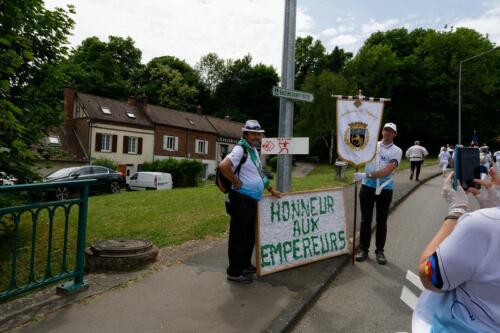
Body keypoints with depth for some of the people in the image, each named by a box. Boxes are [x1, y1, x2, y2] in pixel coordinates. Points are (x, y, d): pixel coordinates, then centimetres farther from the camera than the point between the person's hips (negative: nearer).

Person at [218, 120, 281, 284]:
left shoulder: (254, 151, 16)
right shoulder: (240, 149, -14)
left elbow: (260, 174, 26)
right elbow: (223, 165, -31)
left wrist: (271, 190, 26)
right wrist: (236, 181, -20)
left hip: (252, 200, 10)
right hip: (241, 200, -10)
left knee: (250, 235, 19)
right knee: (239, 236, -1)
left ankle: (245, 265, 34)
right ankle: (234, 272, 10)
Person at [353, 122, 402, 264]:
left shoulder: (397, 151, -2)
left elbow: (387, 171, -16)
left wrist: (366, 175, -26)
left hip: (385, 189, -1)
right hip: (367, 187, 2)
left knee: (382, 222, 7)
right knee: (365, 220, 7)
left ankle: (379, 251, 19)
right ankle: (363, 249, 16)